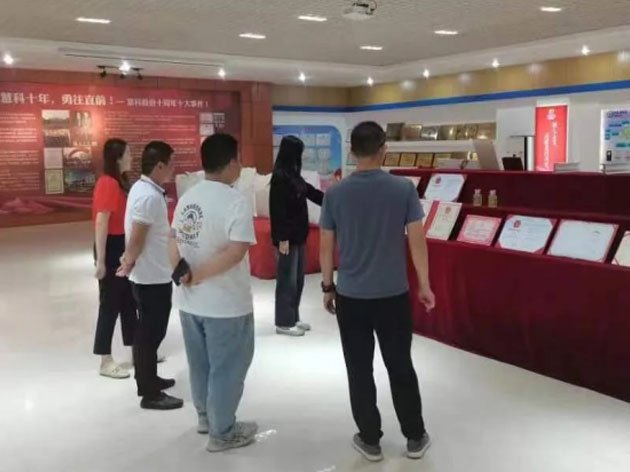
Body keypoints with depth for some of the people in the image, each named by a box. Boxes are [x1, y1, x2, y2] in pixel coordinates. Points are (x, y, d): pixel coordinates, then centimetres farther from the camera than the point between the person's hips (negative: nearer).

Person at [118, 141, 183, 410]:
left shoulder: (144, 189, 8)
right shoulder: (149, 196, -24)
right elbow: (137, 239, -23)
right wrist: (129, 264, -8)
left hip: (152, 274, 10)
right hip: (152, 277, -10)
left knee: (148, 331, 20)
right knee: (151, 333, 1)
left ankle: (148, 380, 35)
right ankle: (150, 394, 12)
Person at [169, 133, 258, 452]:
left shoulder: (187, 197, 5)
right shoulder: (236, 202, -19)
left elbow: (174, 242, 6)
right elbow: (235, 252, -26)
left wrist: (183, 272, -6)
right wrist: (198, 275, -17)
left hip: (190, 301, 8)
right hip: (226, 304, -7)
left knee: (200, 364, 23)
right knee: (226, 368, 9)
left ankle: (205, 416, 42)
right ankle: (222, 433, 23)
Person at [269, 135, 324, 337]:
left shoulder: (294, 176, 10)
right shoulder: (280, 177, -16)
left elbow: (311, 192, 22)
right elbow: (278, 210, -19)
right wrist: (283, 238, -20)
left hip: (298, 235, 9)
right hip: (287, 237, -9)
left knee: (297, 279, 14)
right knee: (287, 279, -1)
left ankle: (293, 318, 25)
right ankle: (283, 323, 9)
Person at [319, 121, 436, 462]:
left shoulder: (335, 194, -5)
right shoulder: (404, 189, -8)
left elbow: (326, 247, 0)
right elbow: (417, 241, -6)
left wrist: (327, 287, 13)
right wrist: (424, 285, 5)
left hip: (350, 296, 0)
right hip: (393, 295, 0)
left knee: (360, 371, 11)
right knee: (401, 367, 14)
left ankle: (370, 441, 22)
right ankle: (415, 438, 26)